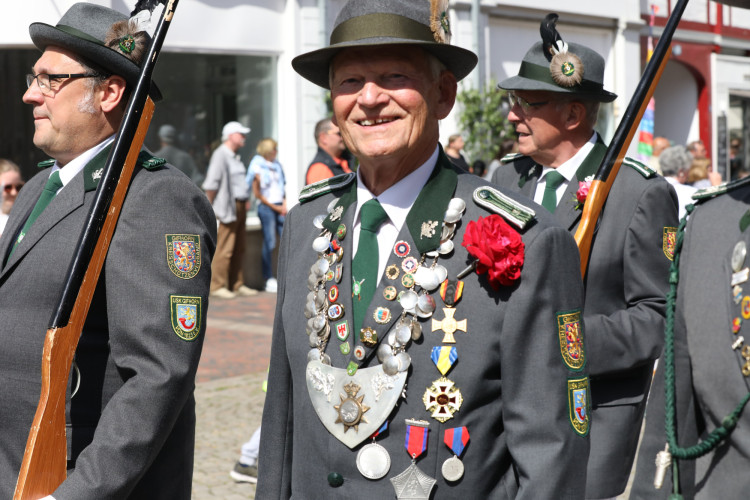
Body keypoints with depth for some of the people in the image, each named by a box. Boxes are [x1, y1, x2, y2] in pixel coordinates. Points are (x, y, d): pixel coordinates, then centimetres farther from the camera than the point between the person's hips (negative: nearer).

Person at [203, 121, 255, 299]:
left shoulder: (235, 157, 20)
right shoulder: (220, 154, -9)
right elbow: (211, 183, -13)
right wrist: (210, 207, -15)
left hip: (240, 207, 9)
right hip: (228, 208, -9)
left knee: (239, 249, 11)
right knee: (224, 249, -8)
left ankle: (237, 284, 17)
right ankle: (217, 286, -4)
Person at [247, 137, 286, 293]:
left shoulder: (277, 165, 16)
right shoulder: (257, 167, -3)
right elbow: (257, 194, -6)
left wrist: (284, 205, 3)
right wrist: (275, 207, -7)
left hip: (280, 207, 6)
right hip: (266, 206, -6)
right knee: (269, 243, -6)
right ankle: (269, 280, -1)